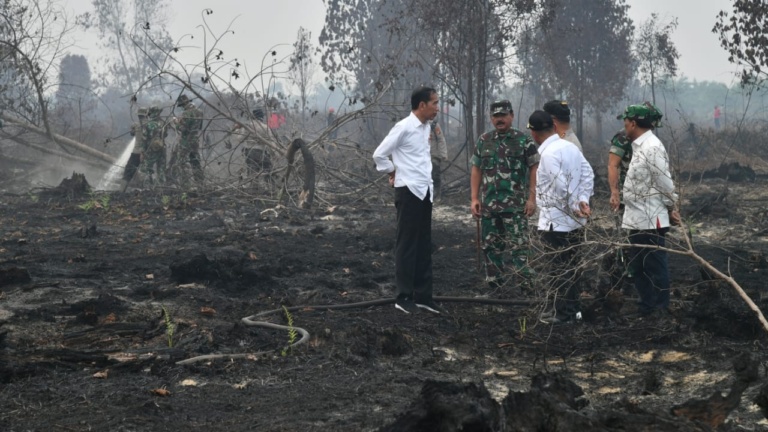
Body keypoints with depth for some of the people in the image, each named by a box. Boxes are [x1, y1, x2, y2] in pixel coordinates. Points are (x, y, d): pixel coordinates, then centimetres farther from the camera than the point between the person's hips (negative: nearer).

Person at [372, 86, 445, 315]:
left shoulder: (426, 127, 9)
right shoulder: (404, 127, -15)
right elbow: (379, 154, -13)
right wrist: (393, 172, 0)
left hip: (424, 191, 8)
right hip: (409, 191, -8)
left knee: (424, 245, 10)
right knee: (407, 245, -2)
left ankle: (423, 295, 15)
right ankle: (404, 296, 5)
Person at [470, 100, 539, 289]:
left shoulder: (523, 140, -1)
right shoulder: (483, 141, 10)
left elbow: (534, 169, -3)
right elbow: (476, 170, 12)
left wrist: (531, 198, -9)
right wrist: (474, 198, 6)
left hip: (516, 204, -4)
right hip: (488, 204, 4)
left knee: (518, 246, -9)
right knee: (491, 246, 9)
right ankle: (495, 285, 18)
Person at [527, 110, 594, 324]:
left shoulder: (549, 154, -19)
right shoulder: (570, 146, 7)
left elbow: (561, 186, -24)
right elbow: (588, 174, 7)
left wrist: (574, 206, -12)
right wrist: (583, 200, 0)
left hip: (556, 222, -8)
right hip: (574, 221, 8)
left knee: (560, 267, 0)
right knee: (571, 265, 16)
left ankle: (563, 312, 6)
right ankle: (573, 307, 24)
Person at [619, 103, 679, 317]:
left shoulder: (652, 147, -19)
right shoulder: (640, 146, 13)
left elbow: (665, 183, -16)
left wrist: (672, 209, -5)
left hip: (651, 220, -10)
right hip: (638, 219, 10)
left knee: (655, 267, -2)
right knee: (639, 266, 17)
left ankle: (661, 311, 6)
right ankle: (647, 307, 27)